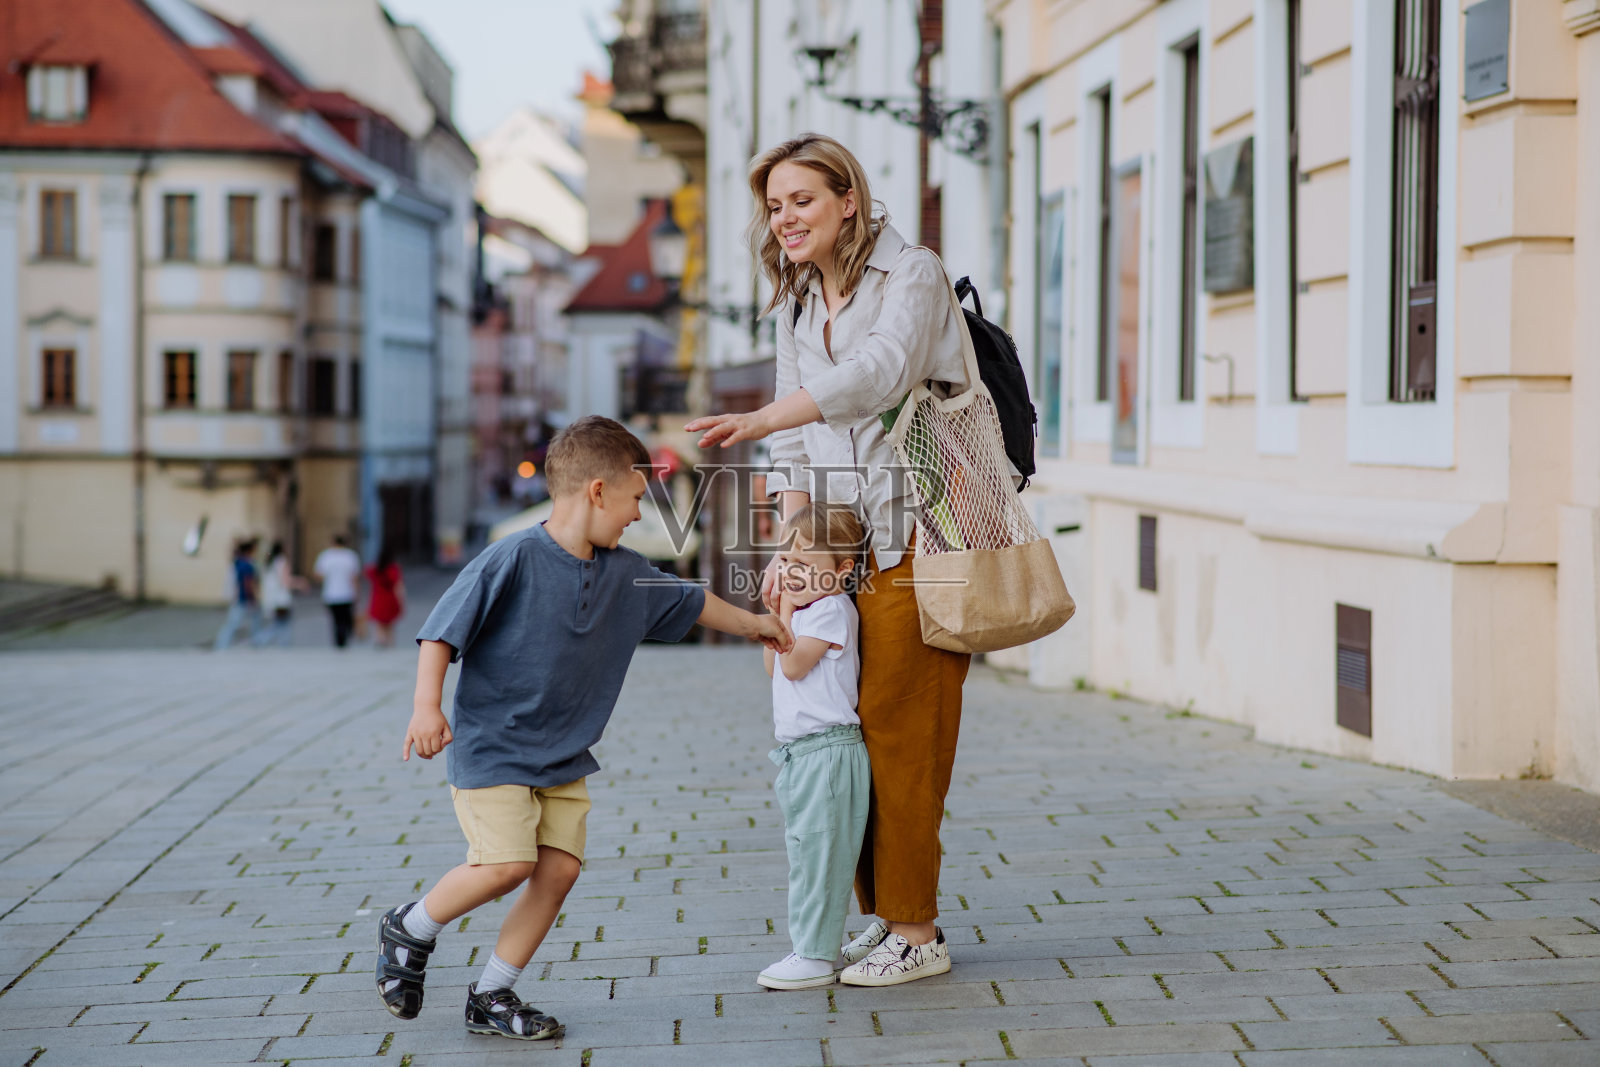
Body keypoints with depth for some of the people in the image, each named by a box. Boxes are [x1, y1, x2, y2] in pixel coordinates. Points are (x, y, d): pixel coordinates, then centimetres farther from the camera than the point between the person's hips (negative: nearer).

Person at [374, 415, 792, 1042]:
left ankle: (491, 996, 10)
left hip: (563, 759, 7)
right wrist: (426, 708, -24)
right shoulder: (514, 560, -16)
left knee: (559, 867, -3)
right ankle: (409, 930, 10)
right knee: (507, 864, -17)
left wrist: (751, 623, 34)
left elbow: (688, 603, 24)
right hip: (491, 749, -7)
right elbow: (442, 632, -15)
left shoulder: (626, 574, 6)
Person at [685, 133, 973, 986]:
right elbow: (797, 441, 10)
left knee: (898, 731, -8)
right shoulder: (795, 306, 15)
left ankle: (914, 933, 1)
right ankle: (886, 916, 17)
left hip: (918, 537, -7)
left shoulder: (913, 274, -7)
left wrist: (761, 419, -38)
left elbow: (880, 369, -26)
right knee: (848, 730, 5)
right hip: (846, 540, 7)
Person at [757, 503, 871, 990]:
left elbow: (792, 664, -19)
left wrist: (787, 611, -10)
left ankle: (813, 957, -2)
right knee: (808, 854, 14)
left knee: (816, 853, -7)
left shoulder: (831, 608, -13)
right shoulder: (807, 607, 16)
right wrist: (776, 611, 10)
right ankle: (821, 947, 22)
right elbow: (773, 667, 19)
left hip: (827, 752, -10)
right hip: (799, 751, 10)